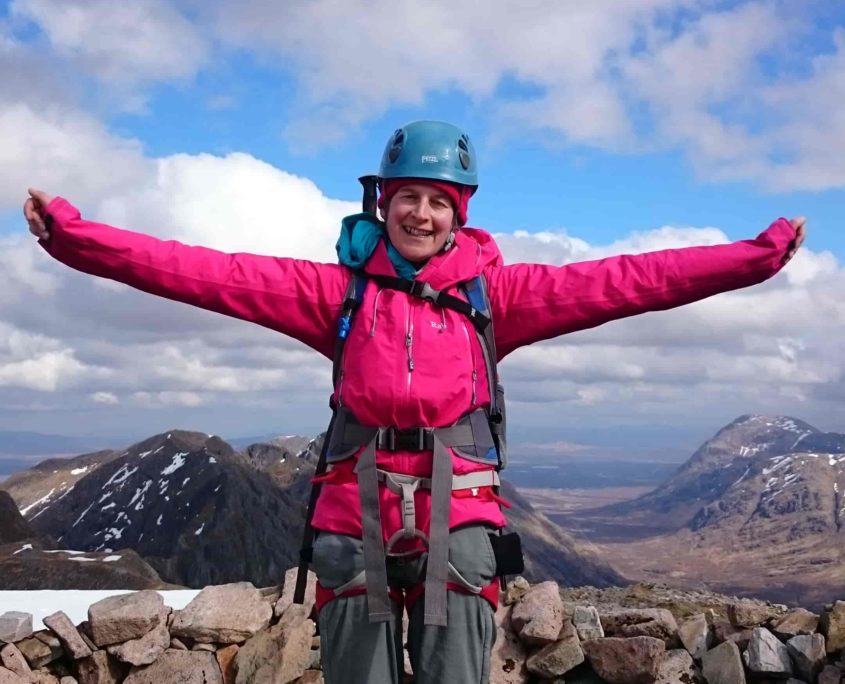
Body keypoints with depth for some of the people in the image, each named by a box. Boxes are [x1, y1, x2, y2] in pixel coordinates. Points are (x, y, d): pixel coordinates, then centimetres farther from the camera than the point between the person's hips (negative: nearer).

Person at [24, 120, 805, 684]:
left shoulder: (492, 290, 6)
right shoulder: (341, 288, 7)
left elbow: (617, 282, -1)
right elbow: (217, 275, 0)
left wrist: (755, 256, -7)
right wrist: (76, 236, -7)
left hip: (456, 519, 0)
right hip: (357, 517, 1)